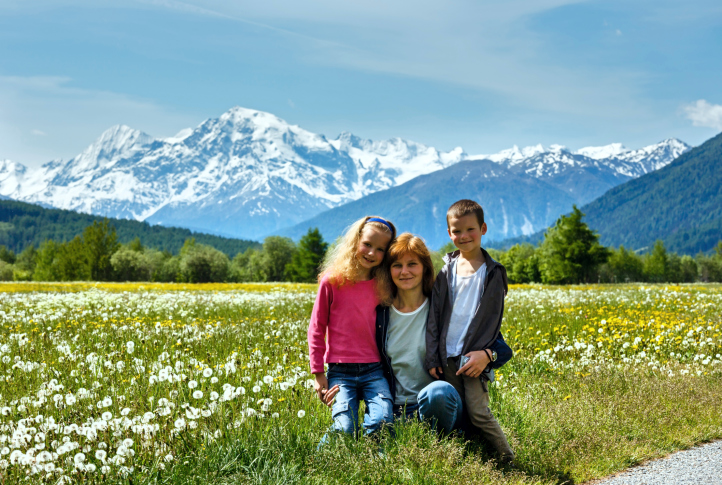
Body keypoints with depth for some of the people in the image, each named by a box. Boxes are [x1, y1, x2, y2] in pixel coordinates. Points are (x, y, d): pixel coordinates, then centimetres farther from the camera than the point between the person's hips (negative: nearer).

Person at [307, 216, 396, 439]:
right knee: (346, 428, -20)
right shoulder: (332, 281, 1)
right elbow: (316, 329, 4)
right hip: (340, 370, -2)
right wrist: (318, 374, 1)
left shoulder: (382, 285, 10)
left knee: (383, 420, -21)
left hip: (373, 370, 3)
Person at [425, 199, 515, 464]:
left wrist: (485, 354, -12)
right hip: (447, 358, 4)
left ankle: (508, 460, 2)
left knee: (478, 412, -12)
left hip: (474, 356, -3)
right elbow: (434, 317, 8)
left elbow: (493, 319, 0)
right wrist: (432, 357, 0)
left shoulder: (492, 272, 2)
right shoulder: (446, 271, 9)